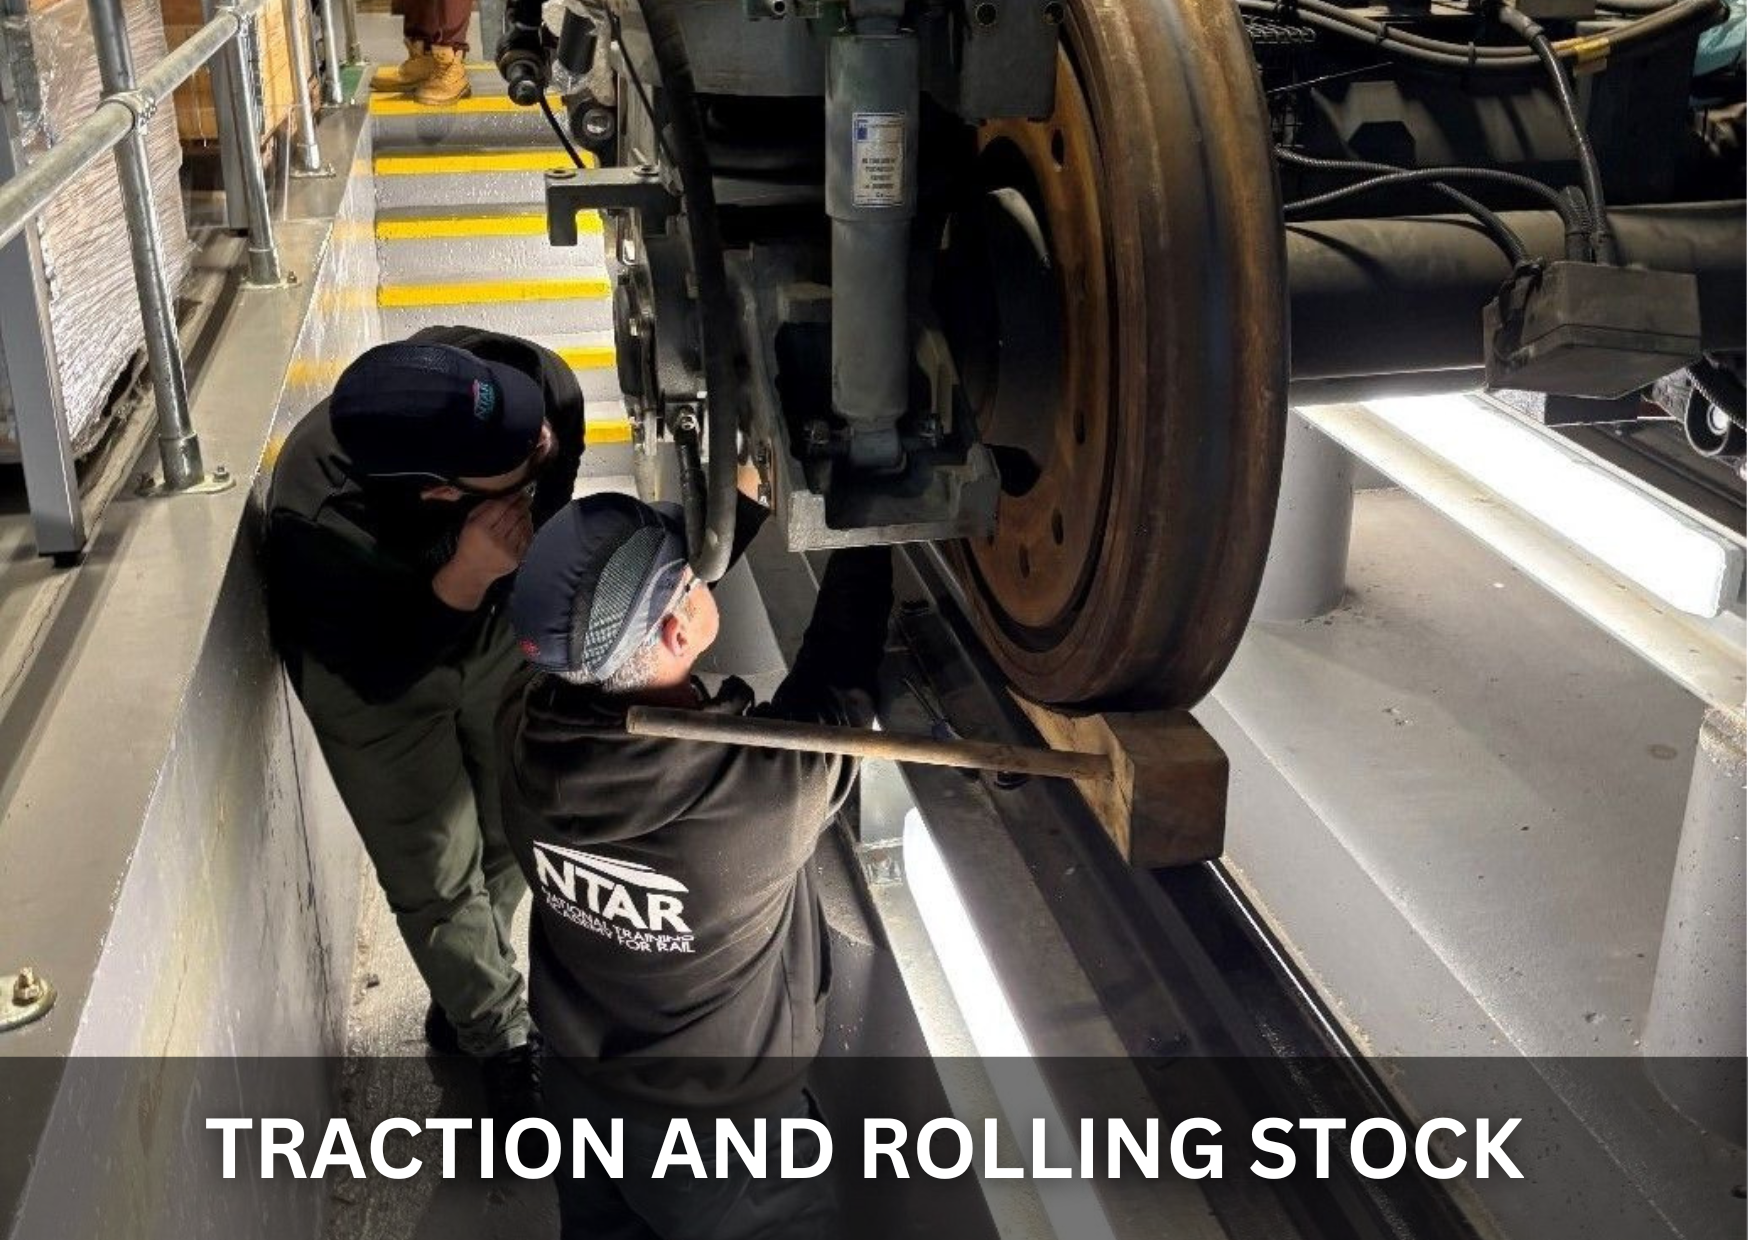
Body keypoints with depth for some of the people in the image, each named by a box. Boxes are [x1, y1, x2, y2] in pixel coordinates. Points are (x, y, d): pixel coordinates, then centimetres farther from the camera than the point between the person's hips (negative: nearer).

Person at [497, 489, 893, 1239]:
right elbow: (841, 675, -17)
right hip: (723, 1125, -3)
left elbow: (626, 607, -6)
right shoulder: (767, 788, -38)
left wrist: (750, 497, 1)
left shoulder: (525, 736, -25)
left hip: (578, 1091, 4)